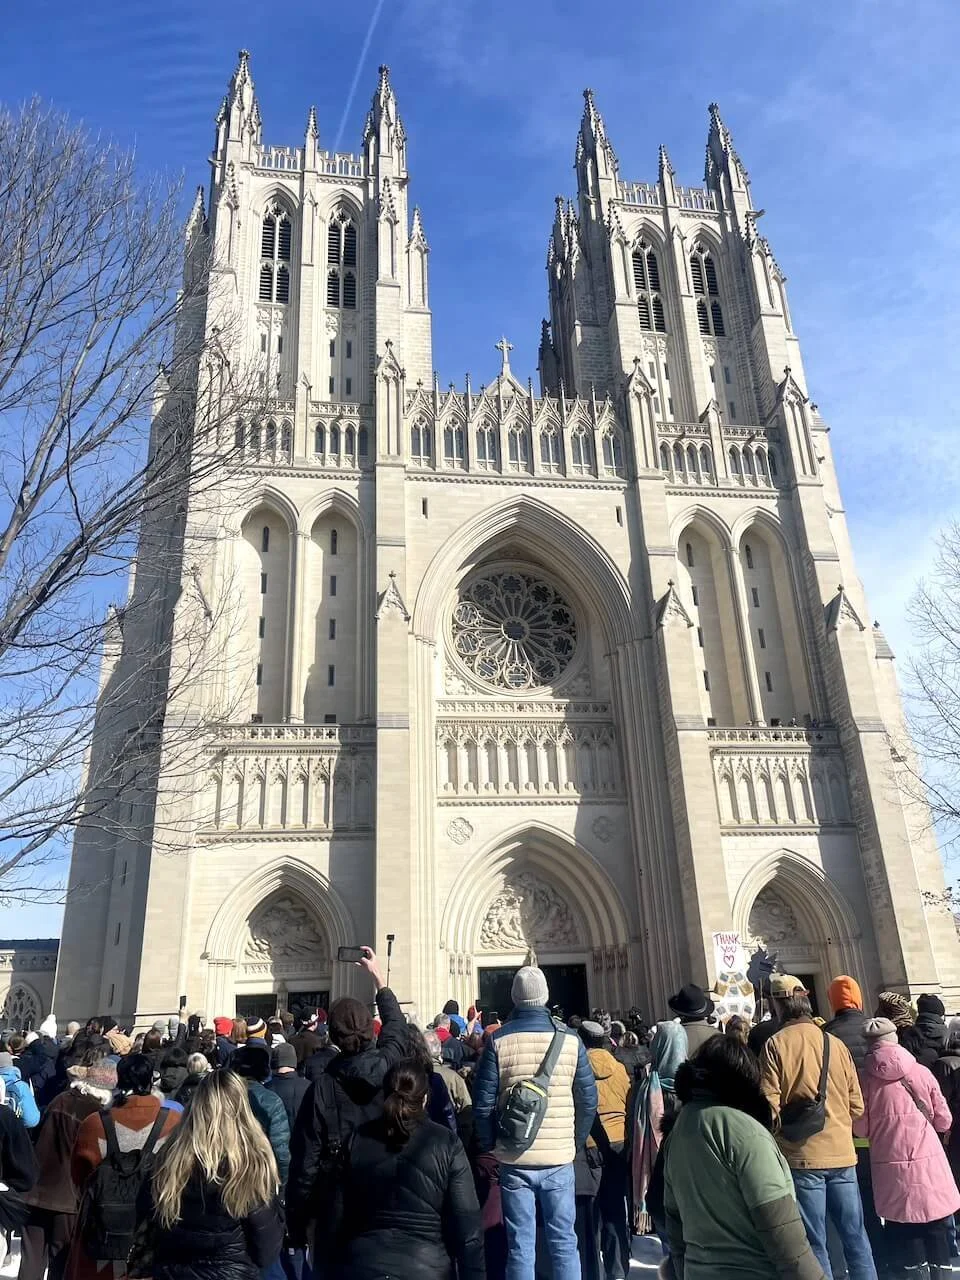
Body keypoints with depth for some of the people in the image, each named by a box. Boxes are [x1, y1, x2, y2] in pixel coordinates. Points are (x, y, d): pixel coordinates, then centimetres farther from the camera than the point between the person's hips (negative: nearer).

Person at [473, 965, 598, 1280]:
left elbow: (483, 1103, -5)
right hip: (560, 1159, 1)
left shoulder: (498, 1040, -6)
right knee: (563, 1242, 12)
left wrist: (489, 1146, 7)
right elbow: (588, 1100, 0)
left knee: (520, 1247, 8)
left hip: (514, 1160, -1)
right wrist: (575, 1143, 12)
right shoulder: (570, 1039, -3)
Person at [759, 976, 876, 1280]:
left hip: (801, 1155, -4)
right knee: (855, 1235, 14)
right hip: (842, 1153, 4)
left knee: (814, 1242, 4)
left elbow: (770, 1107, -12)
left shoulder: (775, 1045, -10)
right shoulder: (836, 1043, 1)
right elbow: (856, 1105, 5)